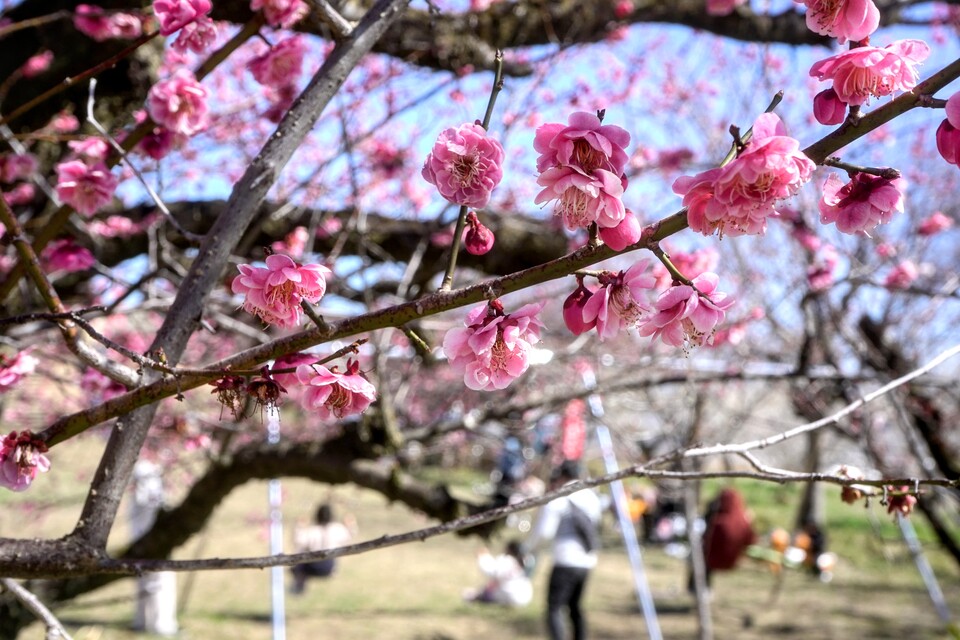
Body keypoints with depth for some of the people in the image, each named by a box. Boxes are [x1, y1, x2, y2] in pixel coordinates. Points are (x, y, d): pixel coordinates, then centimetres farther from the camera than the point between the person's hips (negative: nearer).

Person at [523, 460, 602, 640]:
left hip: (566, 562, -8)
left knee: (554, 609, -7)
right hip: (587, 561, 8)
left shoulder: (558, 499, -8)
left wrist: (528, 547, 6)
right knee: (574, 606, 22)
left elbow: (544, 532, -13)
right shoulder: (591, 497, 12)